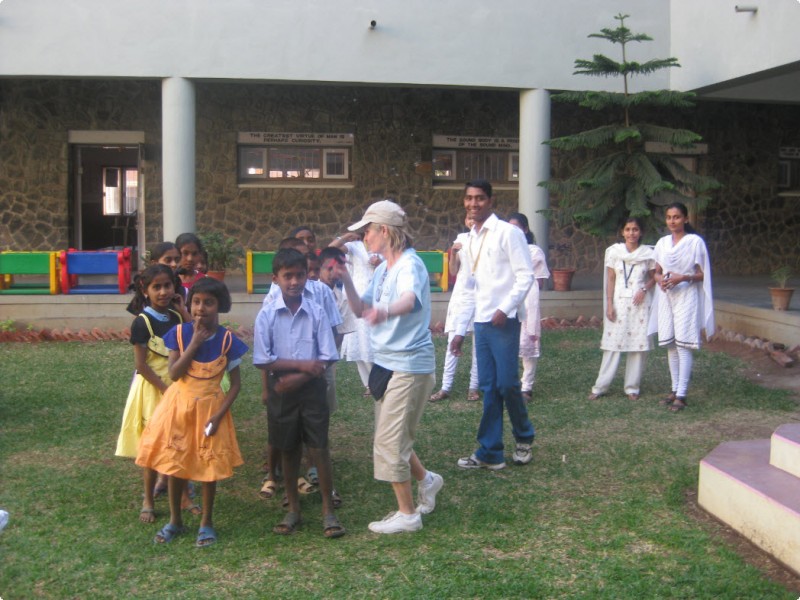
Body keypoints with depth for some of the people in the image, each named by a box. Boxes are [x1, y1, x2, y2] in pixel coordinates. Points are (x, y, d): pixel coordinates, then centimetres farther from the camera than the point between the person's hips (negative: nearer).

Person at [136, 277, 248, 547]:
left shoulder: (227, 340, -10)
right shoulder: (179, 333, -8)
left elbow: (236, 383, -6)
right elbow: (174, 374, -15)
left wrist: (219, 414, -14)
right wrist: (194, 344, -22)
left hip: (210, 408, -1)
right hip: (179, 405, 2)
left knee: (209, 465, 5)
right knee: (175, 464, 10)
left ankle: (206, 523, 22)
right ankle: (175, 521, 27)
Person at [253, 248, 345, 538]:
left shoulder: (316, 312, -6)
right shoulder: (267, 315, -6)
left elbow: (326, 359, -6)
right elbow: (263, 361, -9)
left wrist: (297, 379, -15)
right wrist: (302, 364, -16)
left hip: (311, 389, -1)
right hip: (280, 391, 1)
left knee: (319, 449, -1)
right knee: (288, 449, 12)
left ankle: (328, 510, 11)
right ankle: (293, 508, 27)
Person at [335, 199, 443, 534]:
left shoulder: (409, 265, -18)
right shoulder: (382, 268, 10)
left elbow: (410, 299, -41)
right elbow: (360, 310, 10)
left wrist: (386, 311, -61)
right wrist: (347, 281, -6)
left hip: (409, 365, -9)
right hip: (386, 363, 9)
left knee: (390, 441, -4)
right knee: (393, 438, 17)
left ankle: (407, 514, 10)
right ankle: (426, 480, 39)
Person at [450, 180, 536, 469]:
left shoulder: (508, 233, -6)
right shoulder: (470, 239, 14)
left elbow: (526, 276, -10)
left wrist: (505, 308, -21)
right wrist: (460, 330, 15)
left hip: (504, 321, -6)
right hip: (481, 322, 6)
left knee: (506, 384, -5)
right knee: (488, 388, 7)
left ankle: (524, 438, 20)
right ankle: (490, 453, 12)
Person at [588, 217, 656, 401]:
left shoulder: (648, 254, 4)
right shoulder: (614, 252, 4)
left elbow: (653, 278, 11)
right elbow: (611, 279, 5)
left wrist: (645, 289, -10)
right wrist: (609, 304, -2)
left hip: (640, 303, 1)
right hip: (619, 301, 0)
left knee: (639, 345, 0)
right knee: (612, 344, -2)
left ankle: (632, 388, 10)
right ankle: (600, 387, 3)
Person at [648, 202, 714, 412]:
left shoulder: (695, 242, -4)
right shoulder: (662, 243, 11)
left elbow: (702, 274, -4)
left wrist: (683, 278, -21)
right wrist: (660, 279, -7)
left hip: (686, 297, -6)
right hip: (666, 297, 6)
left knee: (683, 345, -9)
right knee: (670, 345, 8)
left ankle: (681, 395, -9)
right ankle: (675, 390, 17)